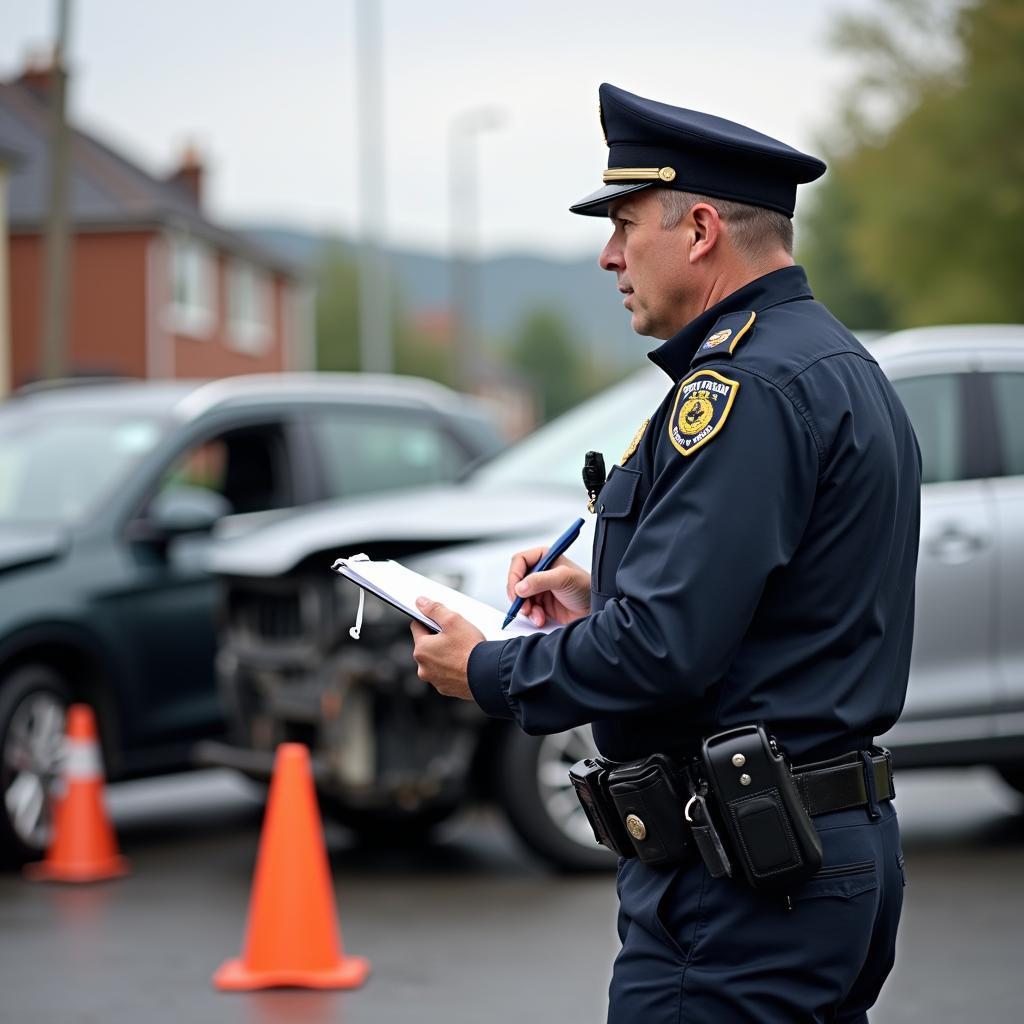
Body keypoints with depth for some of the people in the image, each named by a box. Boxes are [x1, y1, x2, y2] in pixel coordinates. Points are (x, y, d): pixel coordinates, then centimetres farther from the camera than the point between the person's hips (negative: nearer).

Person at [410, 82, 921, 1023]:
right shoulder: (841, 366, 16)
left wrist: (486, 673, -9)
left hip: (739, 873, -11)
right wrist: (604, 600, 16)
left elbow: (661, 651, -24)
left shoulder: (746, 387, -17)